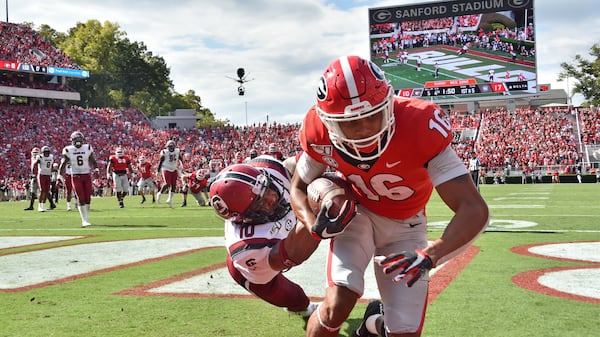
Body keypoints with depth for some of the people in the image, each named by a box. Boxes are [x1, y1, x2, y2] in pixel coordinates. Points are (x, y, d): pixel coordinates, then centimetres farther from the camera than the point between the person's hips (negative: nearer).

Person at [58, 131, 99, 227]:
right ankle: (85, 220, -5)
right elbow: (63, 164, 3)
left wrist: (96, 169, -10)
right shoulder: (68, 150, -2)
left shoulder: (88, 148, 2)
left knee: (88, 198, 1)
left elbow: (93, 160, 8)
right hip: (76, 176, -2)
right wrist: (60, 176, -2)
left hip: (87, 175, 2)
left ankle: (85, 215, 20)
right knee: (81, 199, -9)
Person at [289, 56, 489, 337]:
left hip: (404, 224, 0)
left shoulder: (420, 125, -34)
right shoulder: (321, 132, -24)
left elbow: (474, 209, -36)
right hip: (357, 214, 1)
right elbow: (299, 186, -3)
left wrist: (429, 256, -51)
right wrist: (315, 226, -25)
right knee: (337, 305, -24)